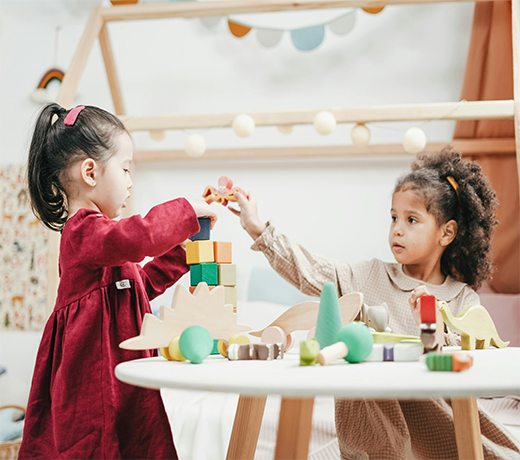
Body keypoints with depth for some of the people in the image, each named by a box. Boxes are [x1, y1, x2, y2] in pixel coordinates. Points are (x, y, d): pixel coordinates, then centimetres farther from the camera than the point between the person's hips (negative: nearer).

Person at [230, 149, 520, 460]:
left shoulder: (464, 299, 6)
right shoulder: (371, 277, 8)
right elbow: (312, 272, 1)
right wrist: (258, 228, -4)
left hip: (435, 408, 0)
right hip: (371, 410, 0)